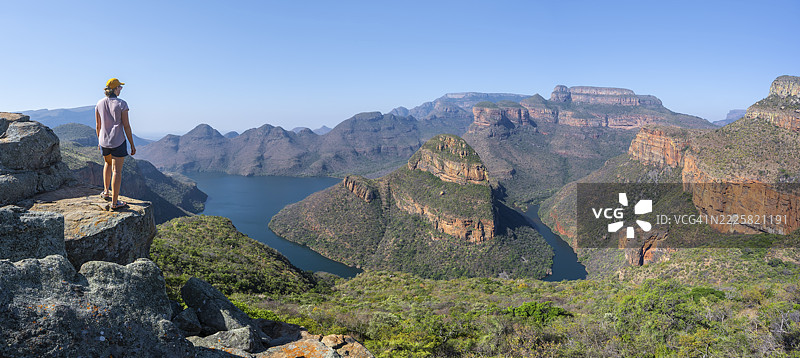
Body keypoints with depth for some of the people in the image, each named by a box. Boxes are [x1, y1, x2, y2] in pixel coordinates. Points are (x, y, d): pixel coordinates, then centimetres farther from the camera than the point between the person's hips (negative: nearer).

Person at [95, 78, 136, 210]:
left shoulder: (99, 104, 2)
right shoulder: (121, 104, -12)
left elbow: (98, 126, 8)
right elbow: (126, 126, -12)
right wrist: (132, 145, -5)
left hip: (104, 141, 5)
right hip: (118, 142, -5)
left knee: (108, 163, 31)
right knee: (117, 171, -2)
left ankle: (106, 192, 33)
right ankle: (114, 202, 0)